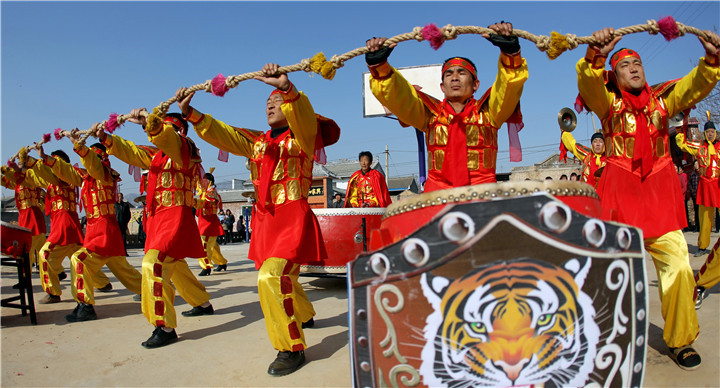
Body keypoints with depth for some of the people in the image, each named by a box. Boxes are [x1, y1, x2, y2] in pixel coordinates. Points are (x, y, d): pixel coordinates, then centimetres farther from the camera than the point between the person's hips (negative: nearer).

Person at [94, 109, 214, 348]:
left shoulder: (183, 148, -7)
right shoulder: (158, 154, 19)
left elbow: (165, 135, -29)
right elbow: (131, 152, 18)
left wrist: (150, 121, -45)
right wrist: (106, 139, 4)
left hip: (175, 218, -11)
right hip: (159, 218, 11)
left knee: (153, 264, -23)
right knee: (173, 265, 21)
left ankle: (165, 327, -20)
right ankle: (203, 304, 40)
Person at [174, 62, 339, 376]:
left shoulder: (302, 135, -3)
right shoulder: (257, 142, 14)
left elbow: (304, 115, -25)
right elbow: (222, 134, 7)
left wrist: (287, 88, -45)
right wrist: (190, 113, -7)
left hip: (293, 218, -7)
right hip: (264, 219, 7)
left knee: (271, 277, -23)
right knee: (282, 277, 21)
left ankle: (292, 348, -9)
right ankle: (304, 315, 51)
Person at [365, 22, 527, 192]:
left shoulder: (487, 111, 11)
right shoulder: (431, 112, 12)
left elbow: (512, 81, -1)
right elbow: (396, 94, 5)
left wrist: (509, 49, -16)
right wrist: (378, 64, -9)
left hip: (482, 192, 0)